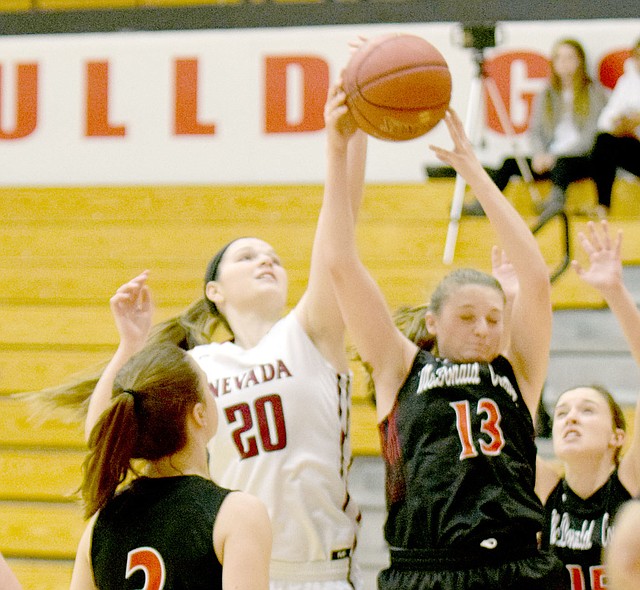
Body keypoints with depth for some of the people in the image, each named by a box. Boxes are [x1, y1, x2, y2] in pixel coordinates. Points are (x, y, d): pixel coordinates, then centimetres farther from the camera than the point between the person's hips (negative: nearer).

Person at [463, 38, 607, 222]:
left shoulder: (594, 93, 3)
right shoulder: (546, 95, 18)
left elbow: (591, 134, -6)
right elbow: (535, 130, 13)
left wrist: (554, 155, -15)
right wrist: (539, 154, -10)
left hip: (582, 159, -5)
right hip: (550, 158, 5)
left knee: (561, 163, -39)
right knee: (510, 162, -19)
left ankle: (556, 200, -64)